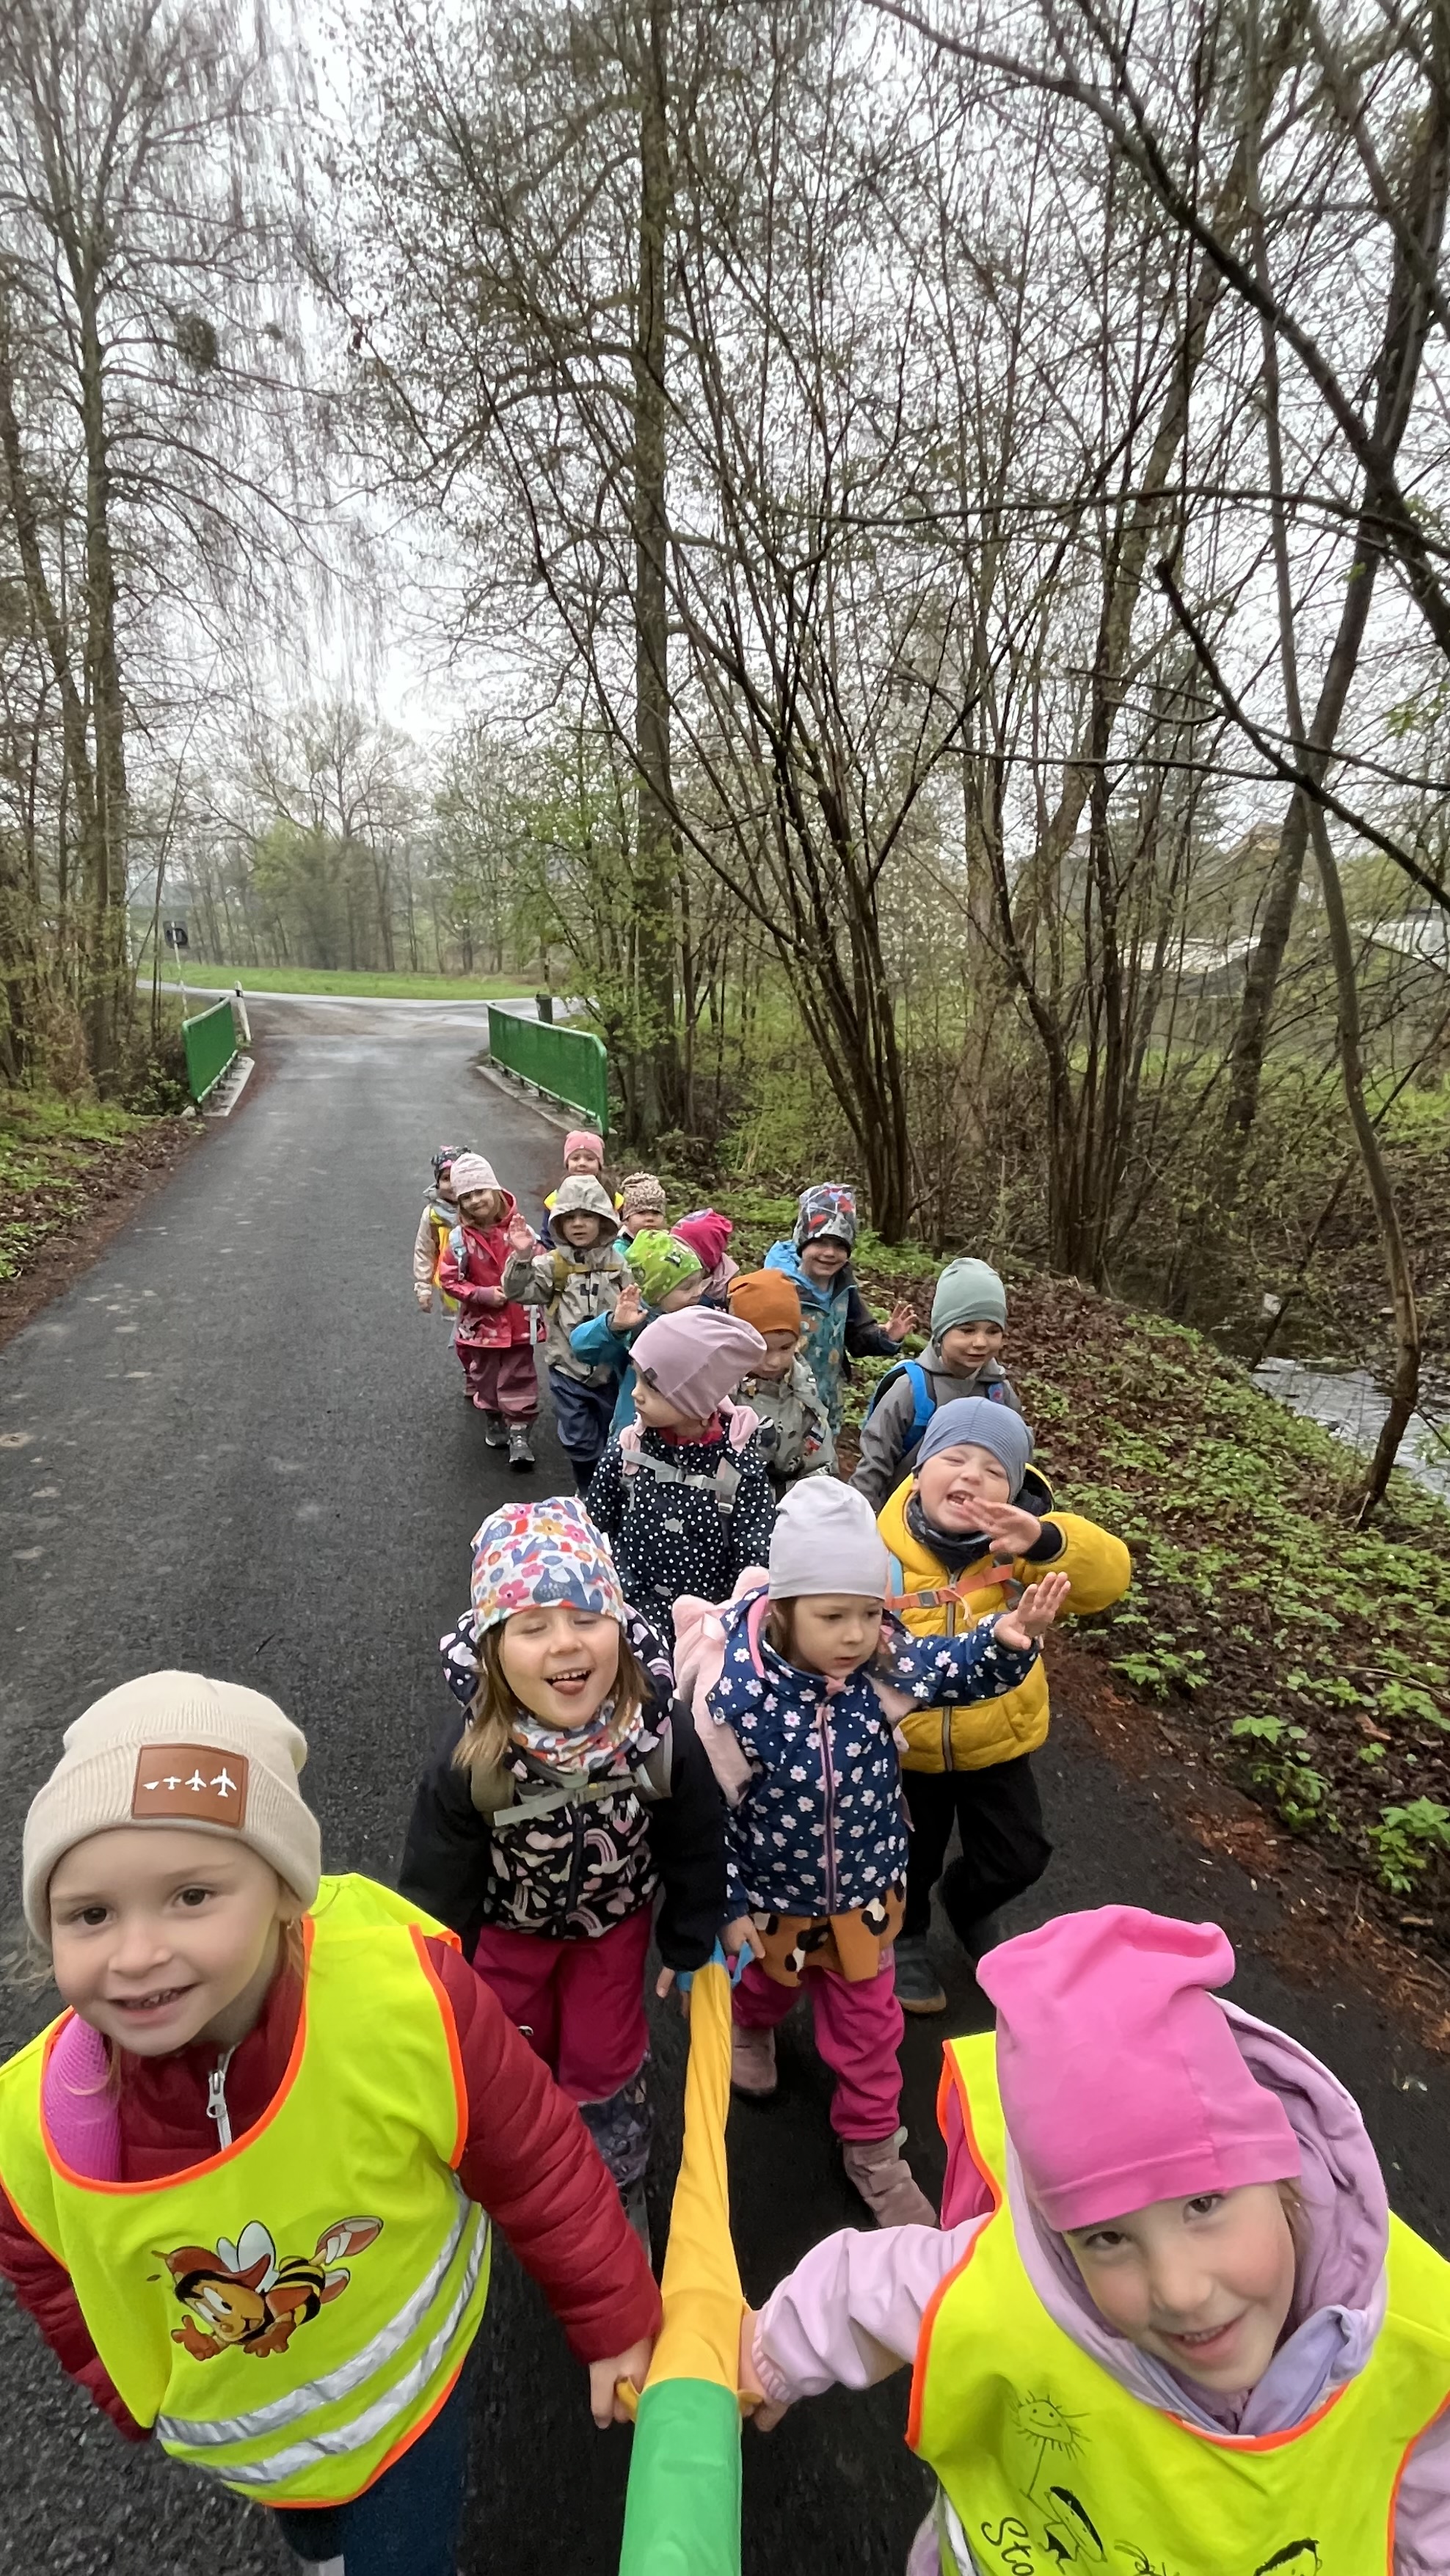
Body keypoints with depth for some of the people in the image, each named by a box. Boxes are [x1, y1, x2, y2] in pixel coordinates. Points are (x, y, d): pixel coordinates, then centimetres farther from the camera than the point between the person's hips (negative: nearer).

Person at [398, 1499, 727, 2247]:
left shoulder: (663, 1736, -36)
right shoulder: (468, 1759, -39)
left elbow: (695, 1845, -15)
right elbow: (437, 1884, -19)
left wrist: (690, 1944, -2)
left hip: (613, 1918, 0)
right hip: (506, 1925, 1)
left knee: (604, 2059, 17)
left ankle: (617, 2194, 49)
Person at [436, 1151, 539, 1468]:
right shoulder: (460, 1238, -8)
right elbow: (448, 1279, -5)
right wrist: (482, 1294, -15)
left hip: (517, 1321, -1)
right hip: (481, 1322, 1)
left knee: (518, 1381, 2)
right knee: (485, 1378, 18)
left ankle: (519, 1435, 11)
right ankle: (493, 1422, 39)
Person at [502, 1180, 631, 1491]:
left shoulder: (619, 1263, -5)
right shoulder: (552, 1264, -5)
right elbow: (518, 1291, -15)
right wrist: (522, 1257, -30)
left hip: (611, 1368, 0)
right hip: (568, 1368, 0)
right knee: (579, 1441, 11)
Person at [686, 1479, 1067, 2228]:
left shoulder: (884, 1663, -25)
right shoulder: (737, 1692, -35)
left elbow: (960, 1672, -9)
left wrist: (1007, 1639, -31)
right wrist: (725, 1906, -14)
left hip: (865, 1890, 1)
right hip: (772, 1894, -1)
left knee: (867, 2021, 19)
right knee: (766, 1978, 31)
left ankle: (873, 2149, 46)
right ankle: (752, 2027, 67)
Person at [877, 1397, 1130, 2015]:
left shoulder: (1018, 1543, -19)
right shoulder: (883, 1553, -24)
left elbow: (1107, 1577, -33)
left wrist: (1045, 1541, -50)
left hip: (996, 1741, 2)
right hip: (904, 1747, -2)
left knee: (1019, 1857, 20)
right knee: (910, 1863, 20)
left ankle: (968, 1904, 55)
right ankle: (907, 1935, 54)